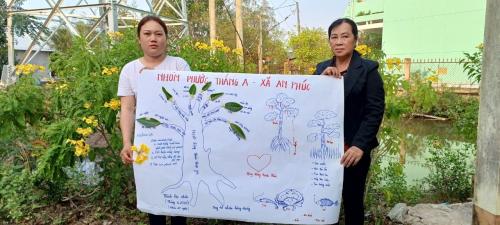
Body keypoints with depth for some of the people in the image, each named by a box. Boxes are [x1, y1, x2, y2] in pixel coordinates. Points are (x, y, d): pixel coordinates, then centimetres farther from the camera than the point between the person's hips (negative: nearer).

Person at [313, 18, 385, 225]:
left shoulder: (368, 69, -2)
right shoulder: (322, 68, 11)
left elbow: (375, 111, -9)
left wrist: (360, 145, -20)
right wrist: (322, 78, -12)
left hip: (353, 149, -3)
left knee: (352, 200, 8)